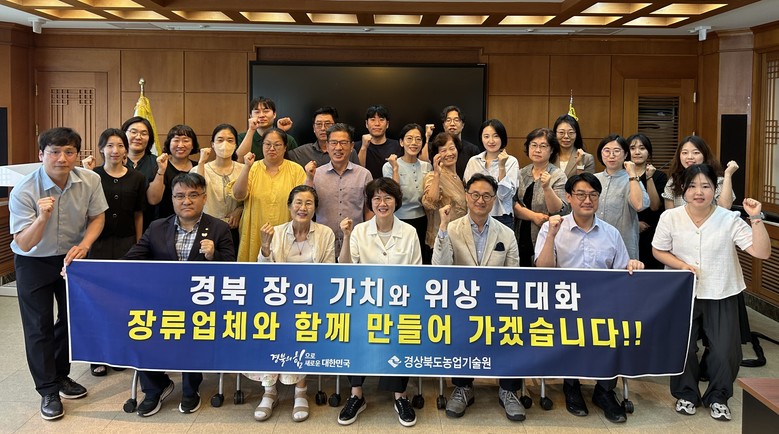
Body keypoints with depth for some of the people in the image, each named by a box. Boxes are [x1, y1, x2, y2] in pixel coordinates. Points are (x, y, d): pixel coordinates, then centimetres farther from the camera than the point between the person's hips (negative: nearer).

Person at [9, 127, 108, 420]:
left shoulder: (90, 180, -17)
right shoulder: (24, 192, -25)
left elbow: (97, 217, -1)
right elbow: (24, 244, -25)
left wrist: (83, 245, -18)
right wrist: (42, 217, -42)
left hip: (72, 257, 3)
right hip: (34, 262, -3)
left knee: (73, 318, 14)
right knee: (39, 327, 3)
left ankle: (60, 375, 35)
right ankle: (48, 390, 17)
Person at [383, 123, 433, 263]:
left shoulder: (427, 167, 7)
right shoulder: (389, 166, -6)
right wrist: (395, 169, -19)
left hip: (422, 221, 4)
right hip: (399, 221, -4)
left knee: (423, 260, 9)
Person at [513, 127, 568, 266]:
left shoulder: (558, 176, -5)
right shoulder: (521, 174, 7)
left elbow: (559, 211, -14)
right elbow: (512, 204, -1)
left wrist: (547, 188, -27)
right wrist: (534, 216, -14)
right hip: (521, 240, 4)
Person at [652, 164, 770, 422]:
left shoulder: (730, 219, -9)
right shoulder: (670, 218, -8)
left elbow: (762, 252, -13)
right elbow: (658, 251, 2)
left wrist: (756, 219, -23)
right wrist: (681, 265, -14)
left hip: (721, 296, 0)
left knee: (725, 351, -2)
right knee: (682, 348, -2)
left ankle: (717, 397, 25)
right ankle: (686, 394, 25)